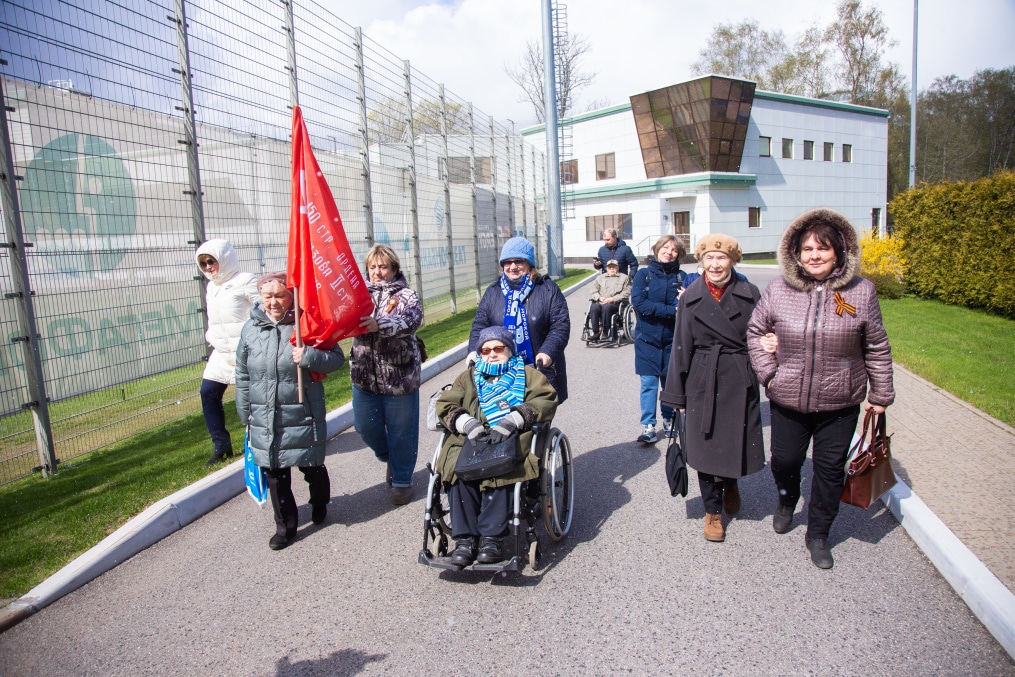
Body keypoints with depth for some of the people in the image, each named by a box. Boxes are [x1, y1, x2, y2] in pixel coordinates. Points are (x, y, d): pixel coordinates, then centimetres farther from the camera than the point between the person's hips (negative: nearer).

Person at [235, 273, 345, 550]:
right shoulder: (251, 329, 3)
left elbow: (337, 358, -7)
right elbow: (243, 376, 12)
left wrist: (309, 357, -26)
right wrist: (245, 414, 15)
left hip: (303, 415, -3)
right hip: (264, 419, 3)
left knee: (312, 467, 11)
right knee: (275, 474, 10)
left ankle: (319, 504, 42)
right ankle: (285, 526, 26)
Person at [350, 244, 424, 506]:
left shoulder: (406, 296, -4)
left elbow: (411, 320, -24)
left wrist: (380, 325, -42)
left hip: (399, 376, -4)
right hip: (364, 376, 4)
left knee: (401, 431, 6)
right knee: (365, 427, 12)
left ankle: (402, 480, 26)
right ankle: (389, 458, 42)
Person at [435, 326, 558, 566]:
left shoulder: (527, 374, 24)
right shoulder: (468, 377, 32)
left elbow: (544, 400, 3)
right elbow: (445, 404, 16)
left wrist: (512, 421, -14)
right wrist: (466, 422, -7)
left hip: (512, 440, -2)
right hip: (468, 441, 3)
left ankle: (492, 536, -26)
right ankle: (465, 538, -23)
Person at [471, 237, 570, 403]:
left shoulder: (548, 289, 1)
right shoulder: (492, 292, 10)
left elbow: (561, 325, -5)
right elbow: (479, 326, 8)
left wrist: (547, 352, -20)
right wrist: (475, 352, -10)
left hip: (540, 370, -2)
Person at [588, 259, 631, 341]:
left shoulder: (624, 278, 18)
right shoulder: (600, 277, 29)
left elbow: (626, 293, 4)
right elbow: (594, 291, 20)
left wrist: (612, 299, -8)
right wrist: (599, 297, -3)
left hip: (615, 304, -3)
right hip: (600, 302, 3)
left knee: (606, 307, -37)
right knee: (594, 307, -33)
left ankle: (605, 332, -32)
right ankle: (596, 332, -31)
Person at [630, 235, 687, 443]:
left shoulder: (682, 277, 2)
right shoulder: (643, 274, -1)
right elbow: (638, 302, -14)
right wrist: (672, 310, -18)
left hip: (673, 338, 1)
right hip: (647, 337, -1)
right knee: (649, 383, -2)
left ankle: (669, 420, 28)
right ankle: (648, 426, 4)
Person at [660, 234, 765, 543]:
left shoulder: (749, 294, 0)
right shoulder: (691, 297, -1)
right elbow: (681, 347, 0)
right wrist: (677, 394, 0)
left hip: (741, 381, 1)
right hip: (703, 382, 0)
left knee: (738, 442, 8)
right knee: (706, 446, 4)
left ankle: (731, 483, 43)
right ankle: (712, 511, 23)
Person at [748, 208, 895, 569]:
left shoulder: (861, 291, -6)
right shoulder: (779, 289, -5)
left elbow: (877, 348, 1)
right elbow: (755, 331, 6)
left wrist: (881, 394, 4)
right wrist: (767, 371, -3)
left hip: (840, 404, 0)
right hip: (788, 400, 1)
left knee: (830, 469, 10)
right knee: (785, 459, 14)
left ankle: (818, 534, 32)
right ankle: (787, 500, 49)